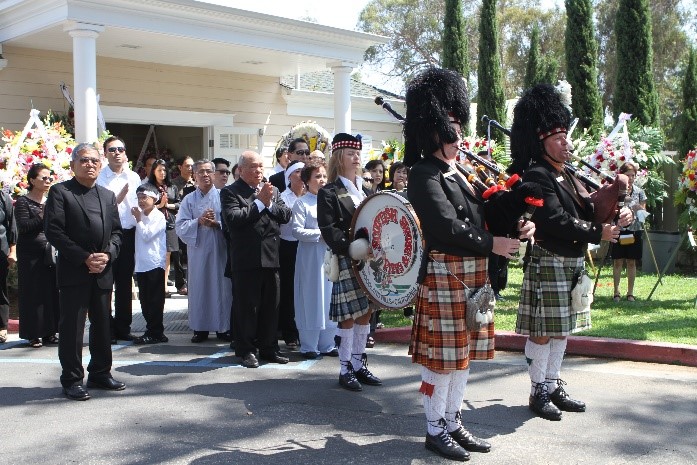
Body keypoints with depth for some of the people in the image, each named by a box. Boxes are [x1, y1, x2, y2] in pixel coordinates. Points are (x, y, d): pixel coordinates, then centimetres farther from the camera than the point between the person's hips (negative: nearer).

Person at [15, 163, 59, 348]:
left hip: (50, 254, 5)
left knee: (51, 292, 3)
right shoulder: (23, 202, -2)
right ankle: (33, 334, 7)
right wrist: (42, 216, -20)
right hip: (31, 255, -4)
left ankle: (49, 332, 12)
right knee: (33, 294, -1)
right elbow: (23, 226, -13)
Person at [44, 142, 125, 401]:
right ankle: (72, 380, 8)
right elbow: (53, 231, -10)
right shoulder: (60, 192, -2)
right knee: (72, 327, -1)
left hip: (103, 272, 5)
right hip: (73, 272, -5)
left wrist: (107, 255, -7)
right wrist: (84, 258, -15)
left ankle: (100, 374, 24)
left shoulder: (108, 196, 15)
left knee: (102, 325, 12)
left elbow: (117, 231, 13)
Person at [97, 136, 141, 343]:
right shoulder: (99, 178, -5)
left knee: (125, 283, 12)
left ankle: (123, 327, 23)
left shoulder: (134, 177, 9)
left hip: (129, 234, 4)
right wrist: (118, 199, -20)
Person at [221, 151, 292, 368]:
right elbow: (232, 218, -18)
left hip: (271, 258, 5)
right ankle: (246, 350, 13)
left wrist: (270, 204, -11)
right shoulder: (230, 192, -2)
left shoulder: (272, 190, 14)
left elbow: (286, 215, 5)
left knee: (271, 306, 11)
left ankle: (269, 348, 22)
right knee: (246, 307, 1)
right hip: (245, 260, -5)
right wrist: (259, 203, -14)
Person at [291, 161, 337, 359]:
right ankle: (309, 346, 6)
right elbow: (297, 231, -12)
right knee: (311, 299, -2)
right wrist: (321, 234, -17)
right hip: (311, 256, -6)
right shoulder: (302, 203, -3)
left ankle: (327, 344, 17)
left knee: (329, 299, 8)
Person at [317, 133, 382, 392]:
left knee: (365, 312, 10)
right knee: (349, 316, -4)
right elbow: (329, 230, -14)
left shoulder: (366, 191, 18)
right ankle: (345, 369, 6)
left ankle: (359, 364, 20)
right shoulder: (329, 193, -4)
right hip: (346, 263, -7)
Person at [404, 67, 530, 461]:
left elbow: (487, 210, 16)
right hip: (444, 273, -9)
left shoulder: (463, 172, 16)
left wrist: (521, 225, -3)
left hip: (474, 273, 9)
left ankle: (453, 422, 27)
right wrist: (490, 244, -18)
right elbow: (445, 225, -21)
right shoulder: (424, 175, -11)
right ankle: (436, 430, 14)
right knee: (440, 355, 1)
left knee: (465, 351, 15)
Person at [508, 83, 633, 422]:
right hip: (548, 263, -9)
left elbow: (587, 207, 11)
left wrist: (616, 216, -8)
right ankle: (538, 392, 10)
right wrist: (598, 233, -22)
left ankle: (554, 386, 25)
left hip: (572, 263, 10)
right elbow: (556, 221, -24)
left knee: (561, 329, 15)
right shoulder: (536, 177, -15)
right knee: (542, 331, -1)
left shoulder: (566, 176, 15)